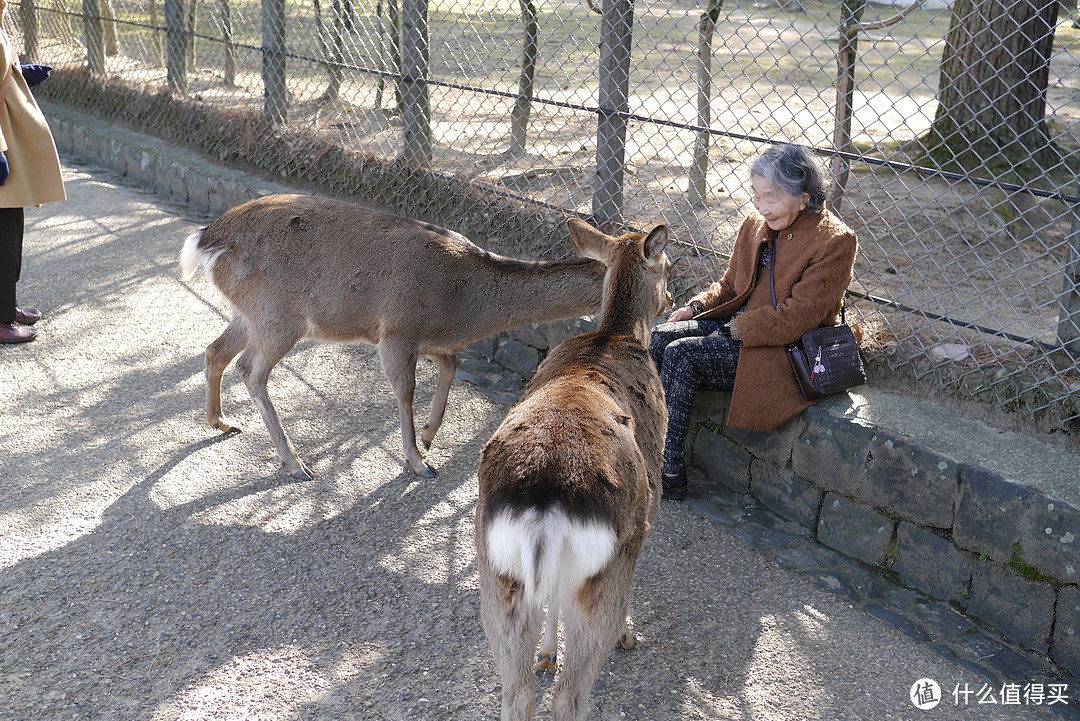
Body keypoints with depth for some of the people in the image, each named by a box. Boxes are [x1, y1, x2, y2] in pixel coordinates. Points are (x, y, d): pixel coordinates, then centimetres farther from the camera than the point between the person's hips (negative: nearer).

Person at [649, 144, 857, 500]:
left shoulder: (835, 241, -15)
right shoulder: (756, 223, 6)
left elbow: (797, 316, -19)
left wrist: (737, 327, -18)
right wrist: (697, 306, -2)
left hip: (783, 352, -7)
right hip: (739, 326, 7)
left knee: (681, 354, -23)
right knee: (662, 335, -15)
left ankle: (670, 471, -14)